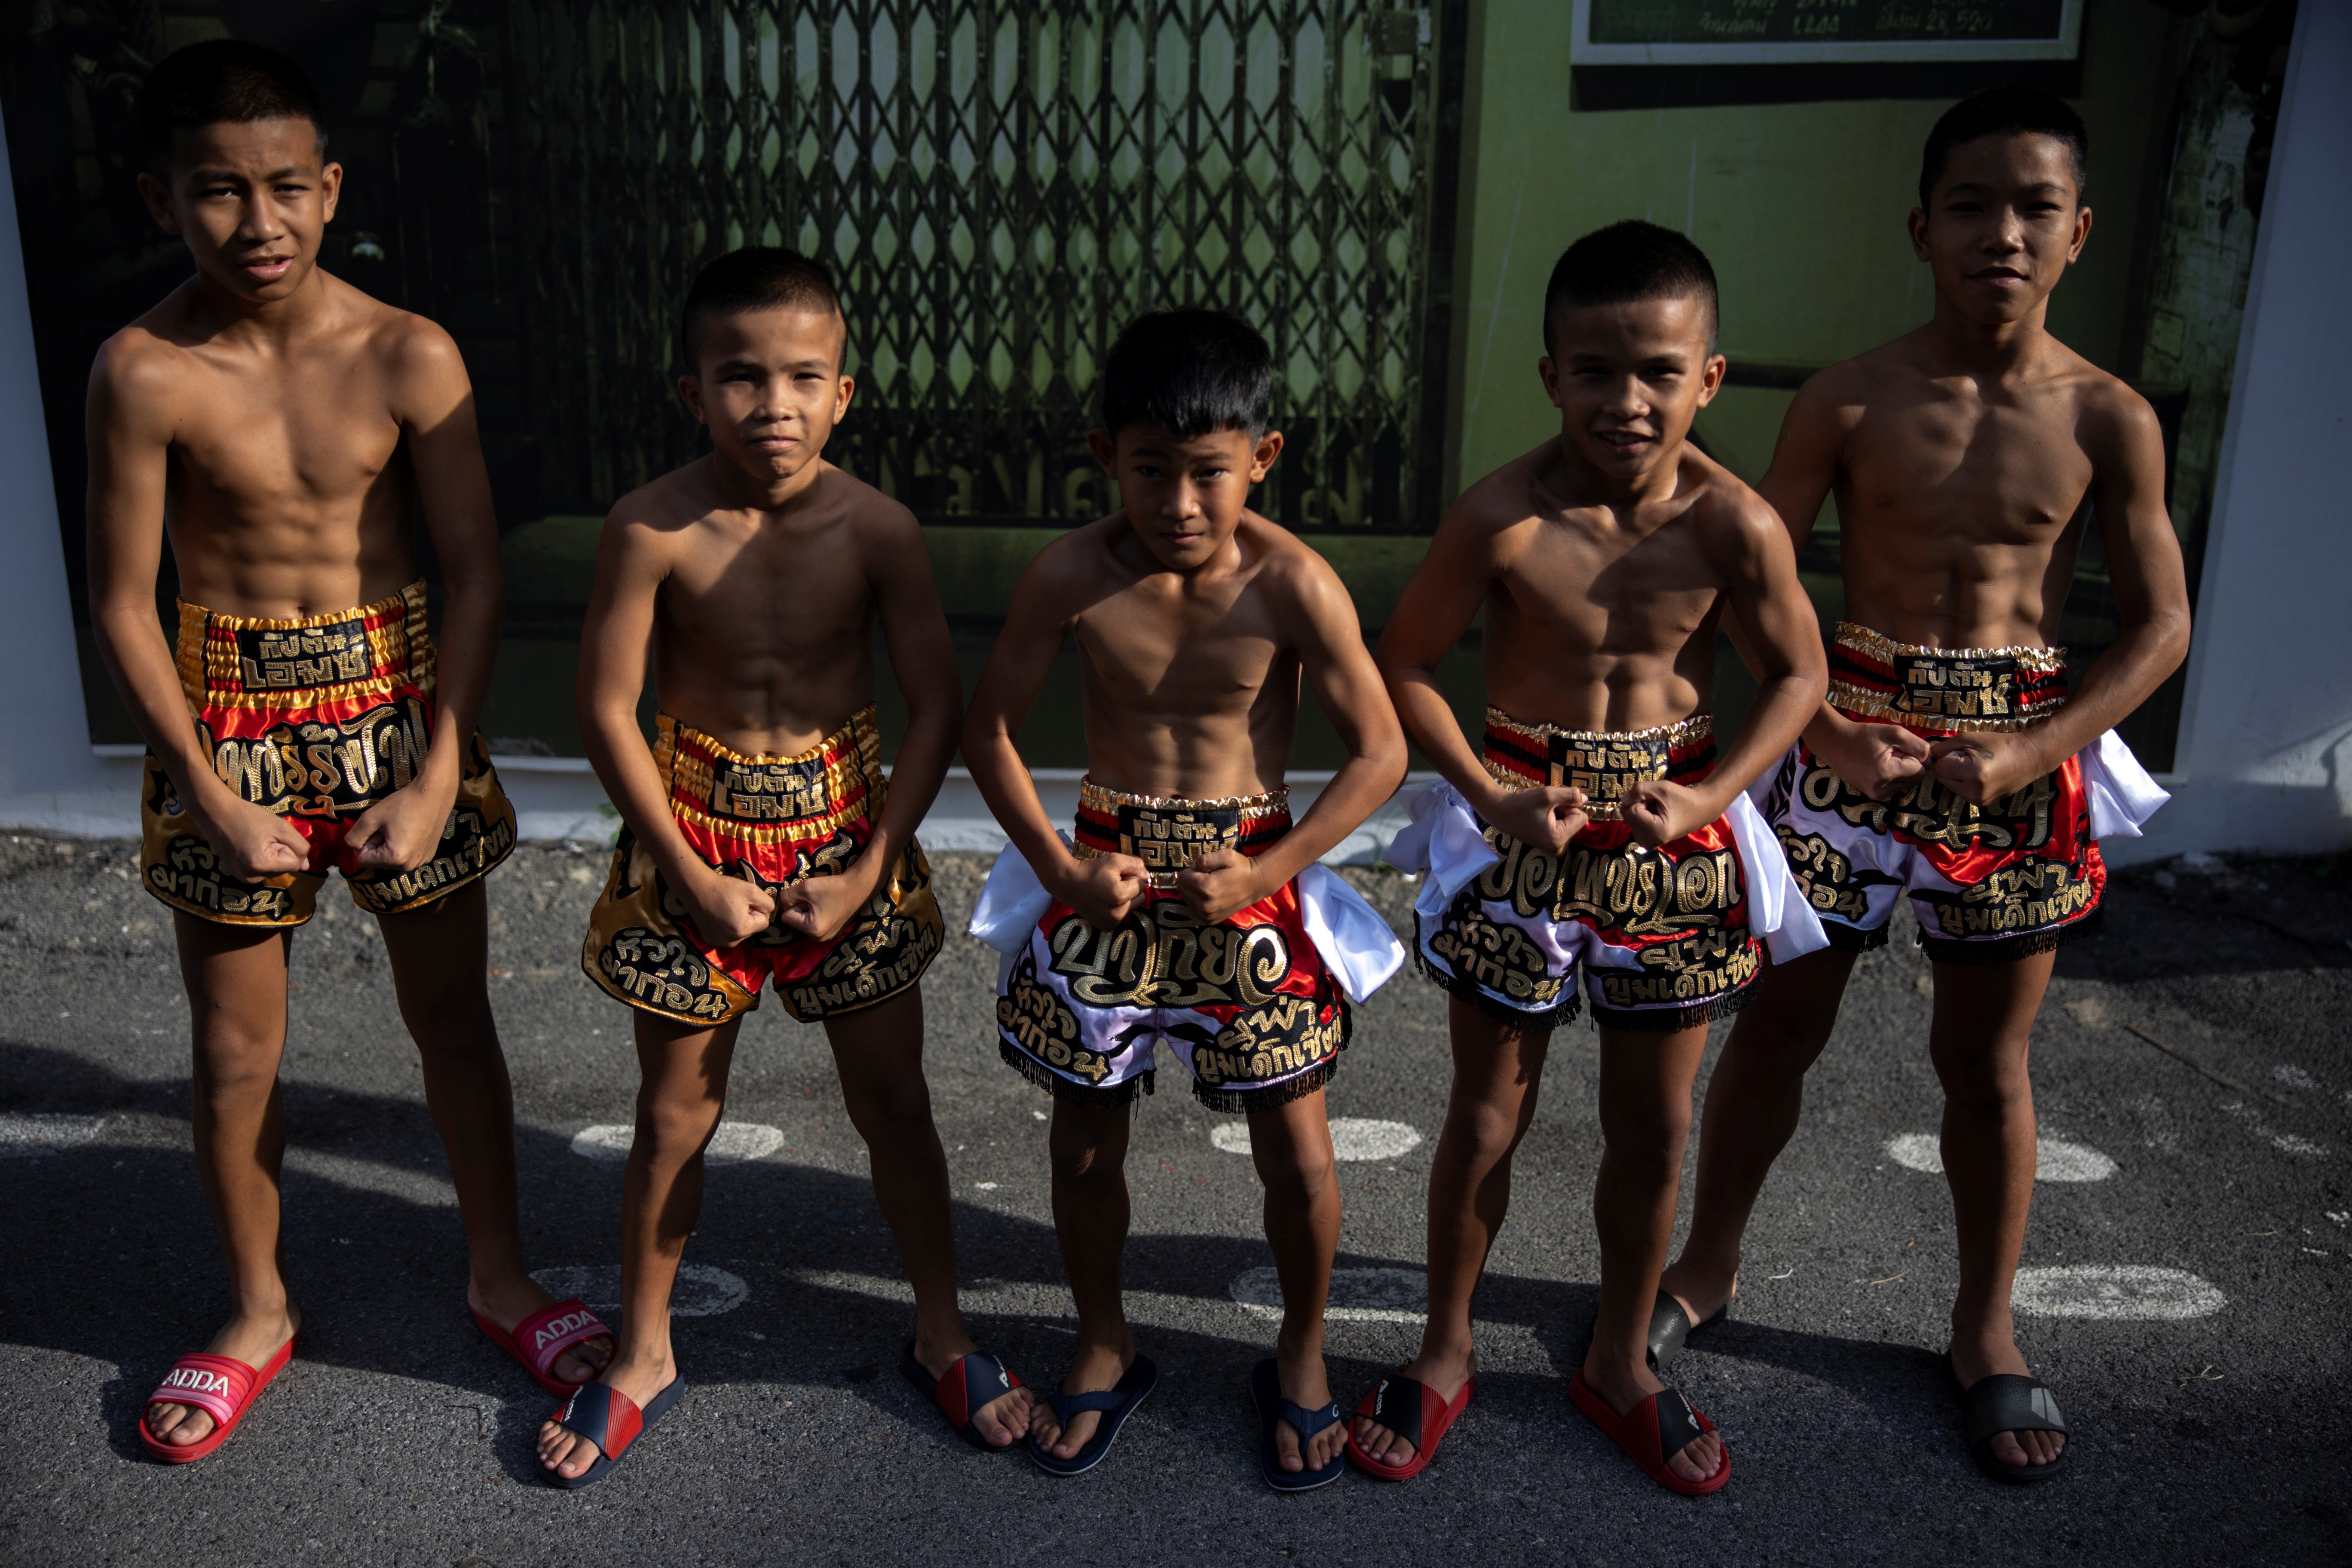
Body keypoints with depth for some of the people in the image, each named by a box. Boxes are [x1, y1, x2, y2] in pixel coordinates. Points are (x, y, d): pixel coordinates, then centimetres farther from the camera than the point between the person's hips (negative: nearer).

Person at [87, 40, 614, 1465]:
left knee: (452, 1015, 10)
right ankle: (261, 1311, 34)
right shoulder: (146, 370, -12)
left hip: (397, 700, 1)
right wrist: (217, 799, -10)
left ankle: (502, 1279, 31)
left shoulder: (409, 355, -10)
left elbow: (478, 573, -6)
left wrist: (436, 780, -10)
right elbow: (124, 602, -7)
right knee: (236, 1047, 11)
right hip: (231, 716, 0)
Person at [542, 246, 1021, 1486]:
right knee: (674, 1117, 13)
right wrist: (693, 876, -10)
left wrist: (864, 875, -10)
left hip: (845, 836, 1)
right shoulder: (654, 527, -15)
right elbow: (606, 709, -10)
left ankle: (939, 1334, 33)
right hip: (695, 838, 0)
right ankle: (643, 1356, 35)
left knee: (892, 1104, 11)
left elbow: (937, 709, -7)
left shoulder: (876, 527, -12)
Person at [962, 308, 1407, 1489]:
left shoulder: (1293, 583, -14)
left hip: (1249, 882, -1)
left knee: (1293, 1151, 5)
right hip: (1106, 879, 2)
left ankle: (1300, 1355, 33)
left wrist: (1267, 873, -16)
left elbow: (1381, 750, -9)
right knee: (1083, 1138, 12)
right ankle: (1103, 1347, 38)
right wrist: (1059, 868, -9)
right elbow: (988, 730, 0)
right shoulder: (1072, 575, -10)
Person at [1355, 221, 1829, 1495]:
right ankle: (1444, 1354, 33)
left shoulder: (1737, 525, -13)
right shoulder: (1503, 518, -17)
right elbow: (1403, 670, -6)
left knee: (1654, 1125, 14)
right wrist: (1493, 799, -14)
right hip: (1523, 826, -2)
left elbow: (1798, 676, 2)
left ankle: (1620, 1363, 37)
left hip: (1676, 837, 2)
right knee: (1487, 1113, 11)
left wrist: (1709, 796, -12)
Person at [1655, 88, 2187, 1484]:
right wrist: (1824, 731, -16)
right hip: (1857, 731, 0)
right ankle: (1711, 1264, 30)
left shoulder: (2110, 420, -2)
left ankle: (1987, 1330, 30)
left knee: (1989, 1057, 12)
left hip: (2019, 754, 1)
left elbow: (2161, 624, 0)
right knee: (1781, 1019, 9)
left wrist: (2028, 750, -13)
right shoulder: (1849, 403, -5)